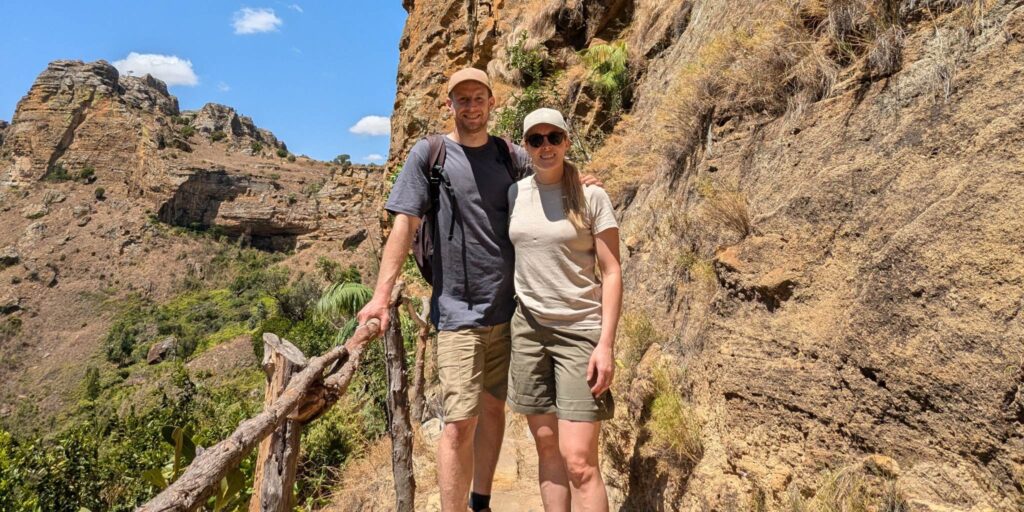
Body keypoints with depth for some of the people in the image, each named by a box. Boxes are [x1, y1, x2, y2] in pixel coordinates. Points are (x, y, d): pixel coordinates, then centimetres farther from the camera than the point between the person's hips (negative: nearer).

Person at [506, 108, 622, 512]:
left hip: (581, 331, -4)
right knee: (547, 449, 11)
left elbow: (611, 273, -6)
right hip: (528, 330, 4)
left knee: (579, 461, -7)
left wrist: (606, 343, -14)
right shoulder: (514, 194, 6)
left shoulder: (591, 197, -6)